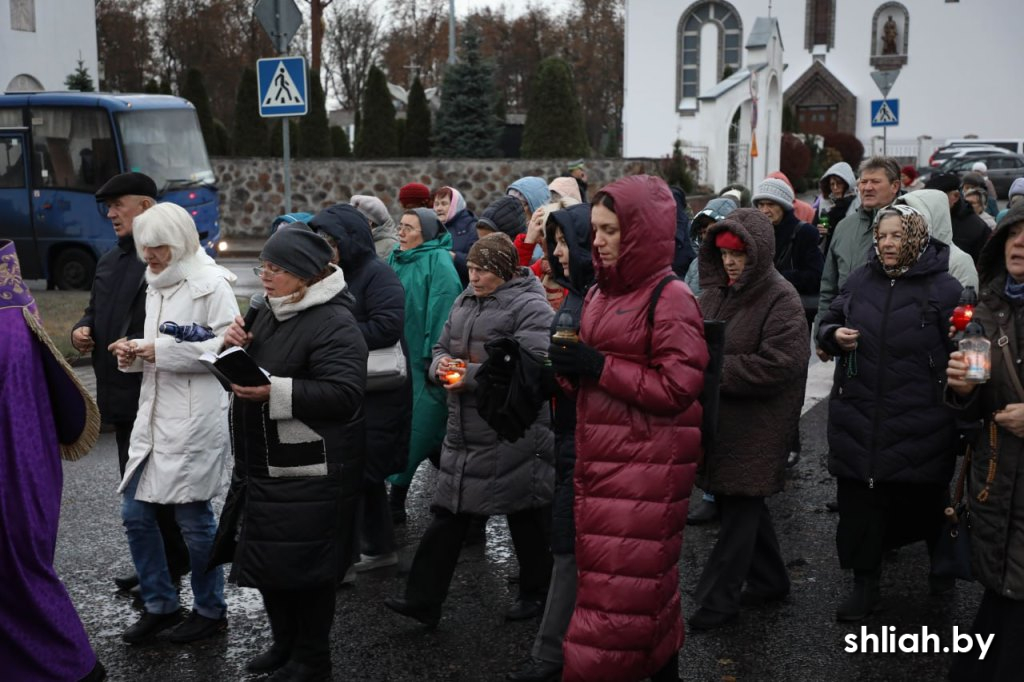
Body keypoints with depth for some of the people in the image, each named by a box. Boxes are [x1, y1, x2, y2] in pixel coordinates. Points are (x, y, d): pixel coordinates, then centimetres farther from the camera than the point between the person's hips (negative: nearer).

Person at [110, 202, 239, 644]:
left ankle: (210, 611, 19)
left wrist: (160, 351, -17)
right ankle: (160, 605, 25)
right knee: (135, 513, 9)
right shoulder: (156, 285, 16)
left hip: (195, 417, -8)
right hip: (154, 413, 8)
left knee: (193, 519, 1)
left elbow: (227, 348, -16)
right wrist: (134, 353, 1)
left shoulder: (211, 284, -9)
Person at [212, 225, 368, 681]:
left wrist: (274, 392, -31)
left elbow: (343, 395, -25)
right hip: (264, 465, 9)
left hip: (310, 472, -9)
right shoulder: (271, 313, 12)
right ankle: (285, 644, 34)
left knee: (304, 565, 1)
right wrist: (235, 348, -1)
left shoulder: (334, 324, -16)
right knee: (267, 559, 16)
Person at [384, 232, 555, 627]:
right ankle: (424, 600, 10)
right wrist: (441, 366, -3)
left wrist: (471, 377, -22)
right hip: (464, 432, 7)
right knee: (448, 514, 7)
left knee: (526, 519, 8)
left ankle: (536, 593, 27)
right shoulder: (464, 302, 14)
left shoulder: (531, 307, -12)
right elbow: (441, 348, 22)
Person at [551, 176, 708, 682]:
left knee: (629, 582, -5)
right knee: (601, 571, 13)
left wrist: (599, 367, -18)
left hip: (646, 465, -8)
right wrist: (571, 366, 1)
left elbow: (679, 387, -17)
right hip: (599, 459, 8)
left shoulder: (671, 299, -10)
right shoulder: (600, 293, 14)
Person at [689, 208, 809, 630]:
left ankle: (719, 598, 11)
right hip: (717, 417, 8)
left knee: (739, 507, 1)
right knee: (739, 502, 18)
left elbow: (781, 363, -21)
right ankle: (769, 580, 35)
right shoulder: (715, 292, 7)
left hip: (756, 425, -7)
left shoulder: (780, 299, -13)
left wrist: (719, 372, -19)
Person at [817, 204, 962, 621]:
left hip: (920, 424, -3)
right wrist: (834, 335, -7)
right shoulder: (860, 282, 6)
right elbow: (827, 324, 17)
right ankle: (865, 584, 21)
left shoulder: (944, 288, -6)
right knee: (859, 500, 7)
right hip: (857, 416, 3)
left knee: (926, 499, 14)